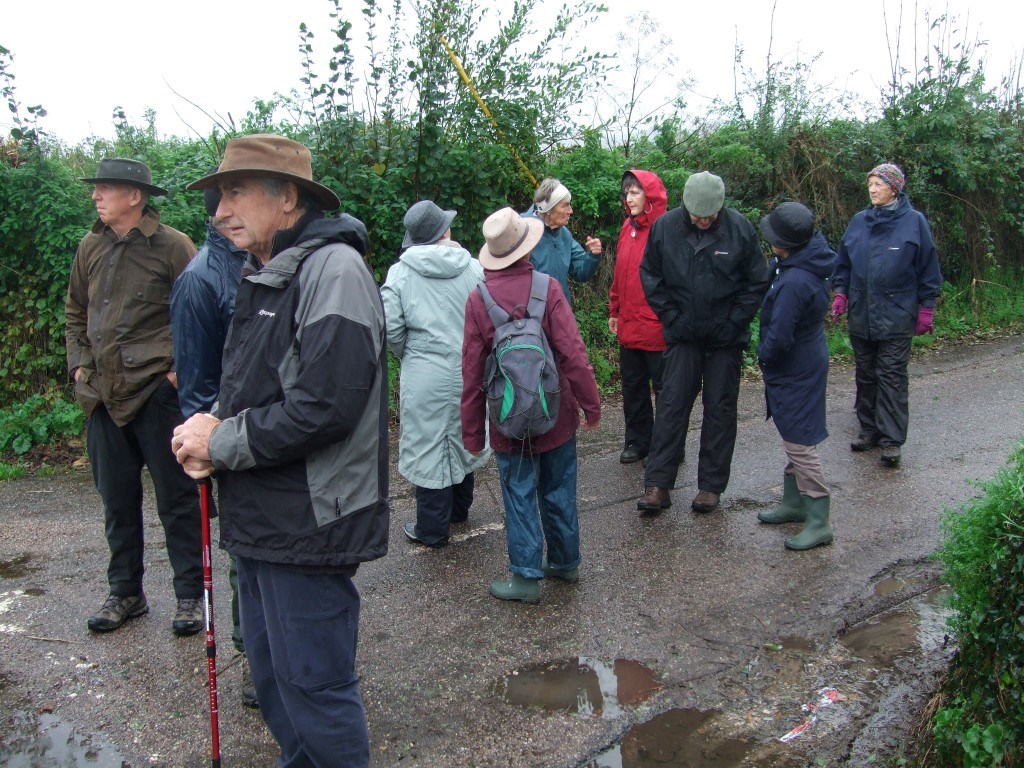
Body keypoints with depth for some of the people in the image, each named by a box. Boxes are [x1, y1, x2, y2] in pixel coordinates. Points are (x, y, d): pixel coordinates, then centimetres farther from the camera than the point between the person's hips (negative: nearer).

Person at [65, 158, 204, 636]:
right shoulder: (91, 248, 10)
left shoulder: (173, 246, -7)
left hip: (157, 394, -6)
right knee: (117, 501, 14)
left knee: (176, 499, 3)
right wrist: (79, 365, 10)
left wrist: (180, 369, -10)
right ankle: (126, 593, 28)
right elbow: (75, 313, 21)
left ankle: (190, 595, 15)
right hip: (104, 397, 6)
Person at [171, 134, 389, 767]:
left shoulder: (333, 270, -17)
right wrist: (214, 424, -1)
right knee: (273, 677, 21)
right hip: (261, 519, 10)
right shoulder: (265, 276, 14)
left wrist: (221, 444, -15)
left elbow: (325, 406, -26)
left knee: (314, 689, 4)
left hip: (307, 523, -10)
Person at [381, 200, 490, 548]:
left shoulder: (401, 272, -8)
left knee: (428, 447, 6)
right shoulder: (473, 268, -2)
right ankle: (459, 509, 39)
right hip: (469, 370, 4)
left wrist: (407, 354, 6)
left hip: (425, 375, -3)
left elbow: (391, 327, -12)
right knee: (462, 438, 21)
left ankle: (432, 528, 15)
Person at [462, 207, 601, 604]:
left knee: (520, 496, 10)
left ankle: (526, 576, 17)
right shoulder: (548, 288, -12)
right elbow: (573, 354, -14)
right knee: (558, 490, 17)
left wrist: (473, 432, 3)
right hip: (556, 415, 1)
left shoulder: (478, 299, -10)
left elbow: (472, 373, -6)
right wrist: (591, 405, -2)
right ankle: (564, 561, 32)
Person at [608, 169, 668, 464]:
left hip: (657, 328, -7)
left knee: (663, 387, 6)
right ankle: (637, 441, 30)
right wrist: (614, 310, 16)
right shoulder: (628, 228, 9)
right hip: (629, 326, 7)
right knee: (632, 386, 16)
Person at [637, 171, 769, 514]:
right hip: (683, 335, 1)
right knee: (672, 405, -1)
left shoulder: (740, 228, -11)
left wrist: (734, 321, -8)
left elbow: (758, 281, -3)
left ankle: (711, 485, 17)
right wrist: (671, 317, -4)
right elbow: (650, 277, 3)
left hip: (726, 337, 0)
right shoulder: (664, 227, -9)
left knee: (720, 409, 6)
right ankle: (657, 484, 4)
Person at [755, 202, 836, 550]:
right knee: (794, 440, 20)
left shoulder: (794, 283, -30)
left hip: (795, 371, -10)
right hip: (806, 361, 10)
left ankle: (819, 522, 5)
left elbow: (779, 338, -28)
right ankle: (794, 503, 35)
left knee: (799, 444, -3)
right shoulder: (811, 261, -1)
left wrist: (763, 355, -7)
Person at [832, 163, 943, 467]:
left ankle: (892, 440, -1)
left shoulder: (914, 221, -3)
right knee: (865, 374, 12)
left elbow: (928, 268, 0)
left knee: (892, 376, -4)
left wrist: (926, 308, -2)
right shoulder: (859, 221, 8)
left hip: (896, 316, -4)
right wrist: (840, 293, 4)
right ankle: (870, 430, 23)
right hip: (860, 315, 5)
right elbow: (844, 262, 15)